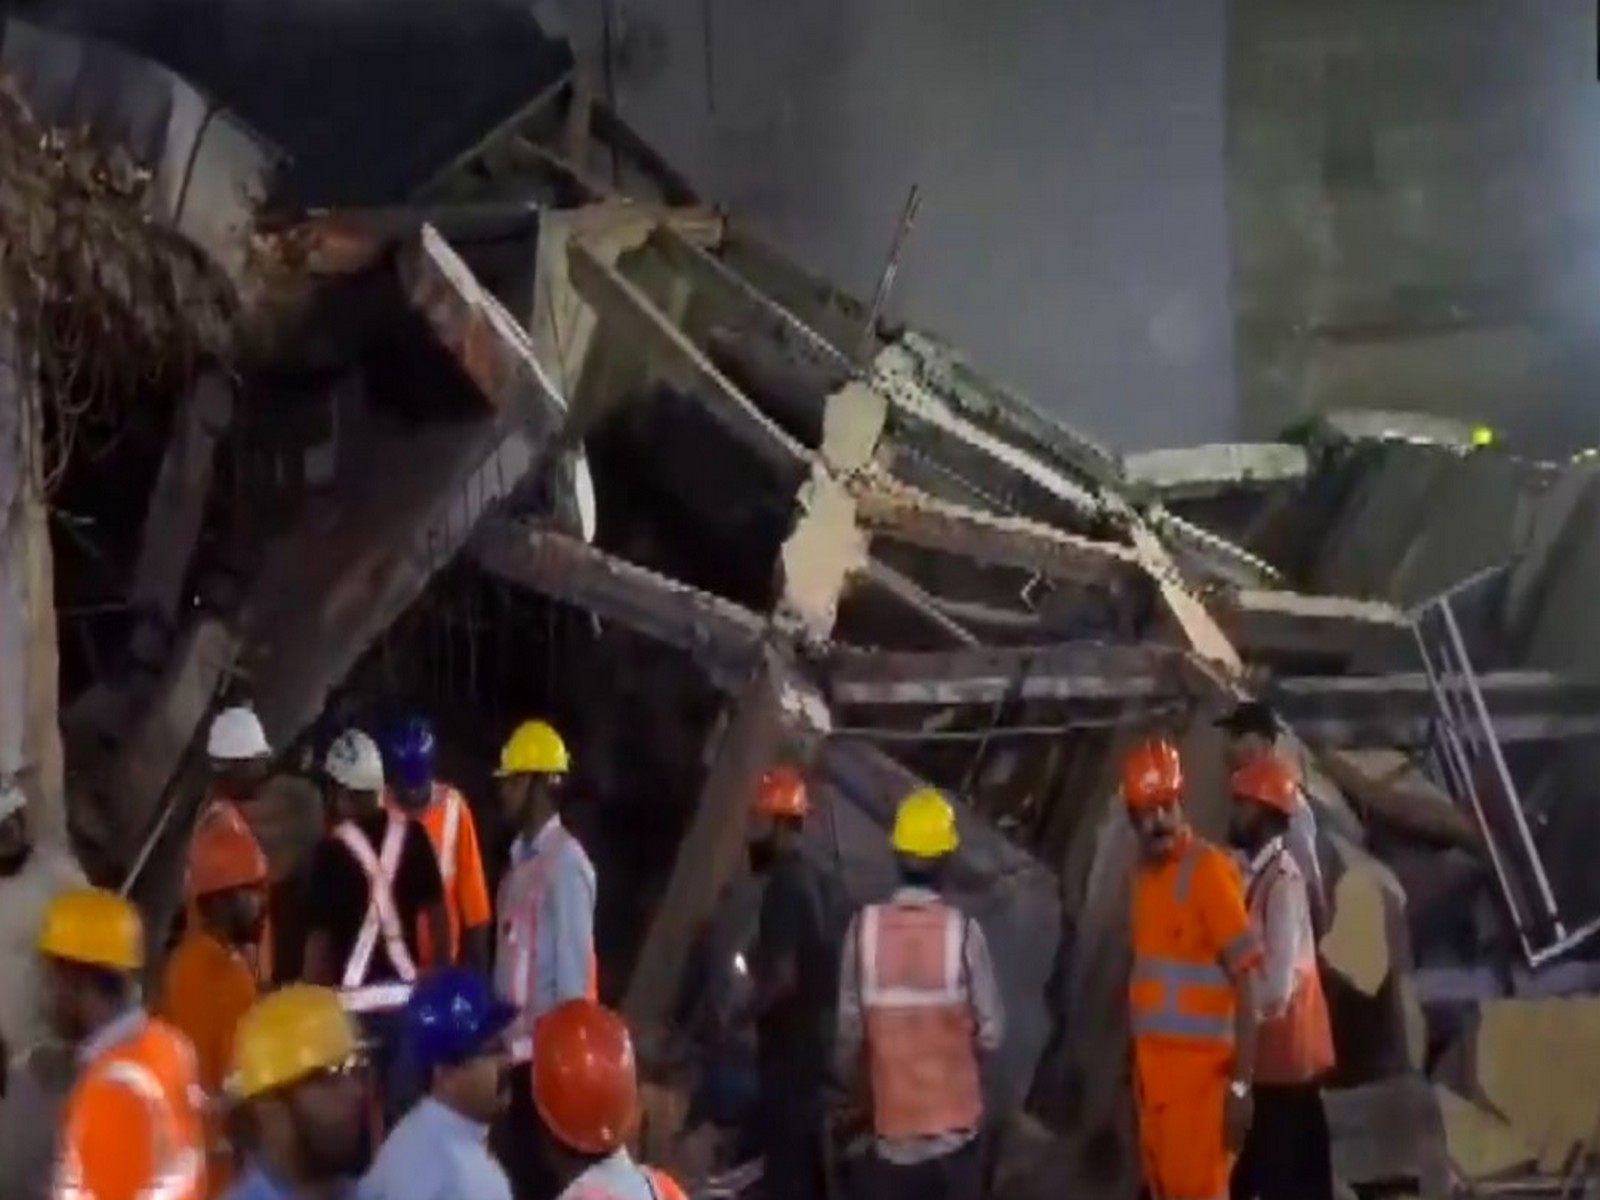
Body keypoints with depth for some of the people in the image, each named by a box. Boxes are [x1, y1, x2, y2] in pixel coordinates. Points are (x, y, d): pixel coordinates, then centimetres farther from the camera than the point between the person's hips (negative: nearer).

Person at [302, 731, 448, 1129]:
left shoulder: (332, 849, -10)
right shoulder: (411, 835, 2)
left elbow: (320, 936, -8)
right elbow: (436, 910, 7)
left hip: (356, 1002, -4)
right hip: (407, 994, 4)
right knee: (405, 1106, 12)